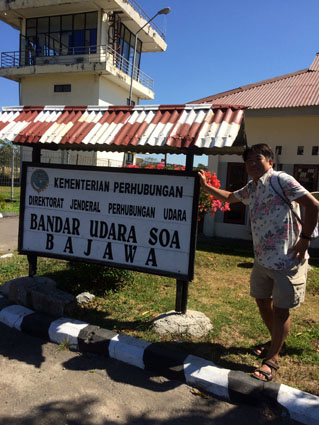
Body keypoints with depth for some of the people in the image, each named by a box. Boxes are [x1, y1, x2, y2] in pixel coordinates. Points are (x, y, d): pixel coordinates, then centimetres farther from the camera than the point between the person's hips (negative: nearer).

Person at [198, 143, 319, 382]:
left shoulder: (280, 180, -12)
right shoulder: (251, 189, 12)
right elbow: (229, 197, 29)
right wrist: (205, 185, 26)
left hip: (287, 259, -8)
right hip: (262, 259, 8)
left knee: (280, 308, 3)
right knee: (262, 301, 19)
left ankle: (273, 359, 18)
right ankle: (276, 341, 42)